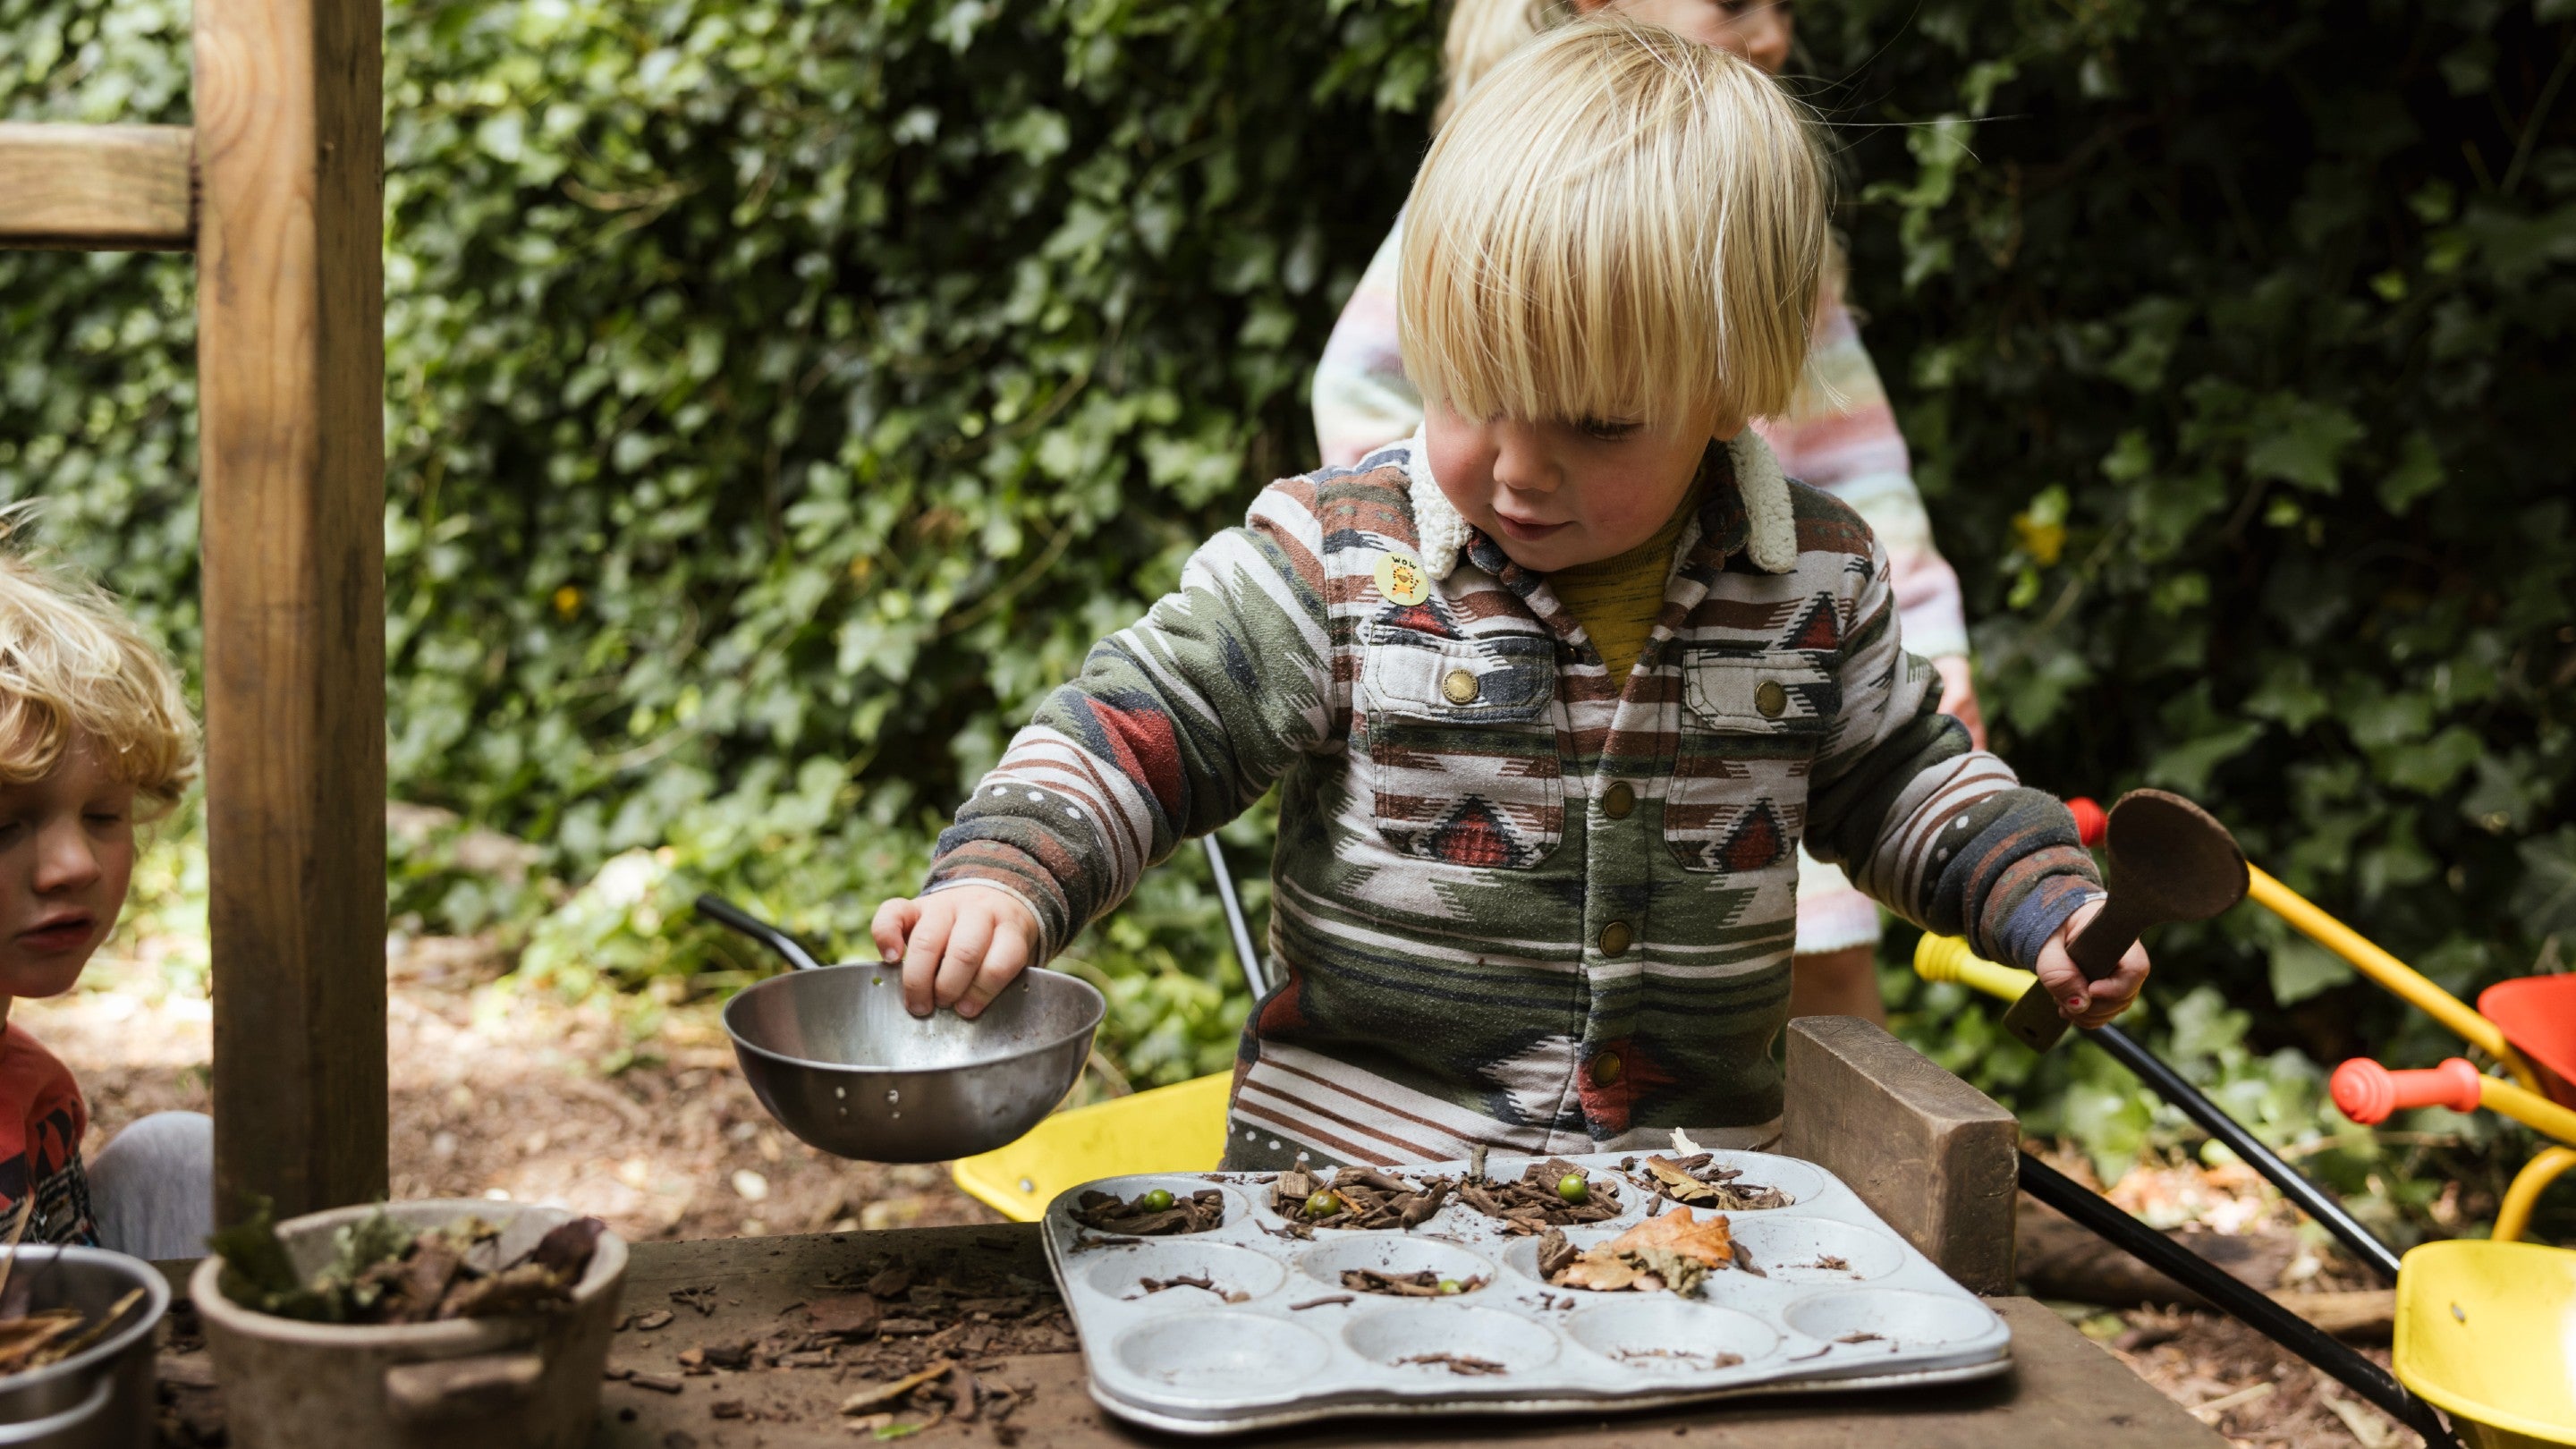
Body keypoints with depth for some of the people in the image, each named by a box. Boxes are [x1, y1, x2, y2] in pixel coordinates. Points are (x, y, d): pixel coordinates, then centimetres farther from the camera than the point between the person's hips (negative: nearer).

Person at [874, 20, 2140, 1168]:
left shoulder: (1816, 582, 2)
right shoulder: (1332, 563, -8)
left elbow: (1894, 778, 18)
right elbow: (1139, 732, -7)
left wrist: (2046, 902, 7)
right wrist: (1003, 878, -23)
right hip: (1348, 1161, -3)